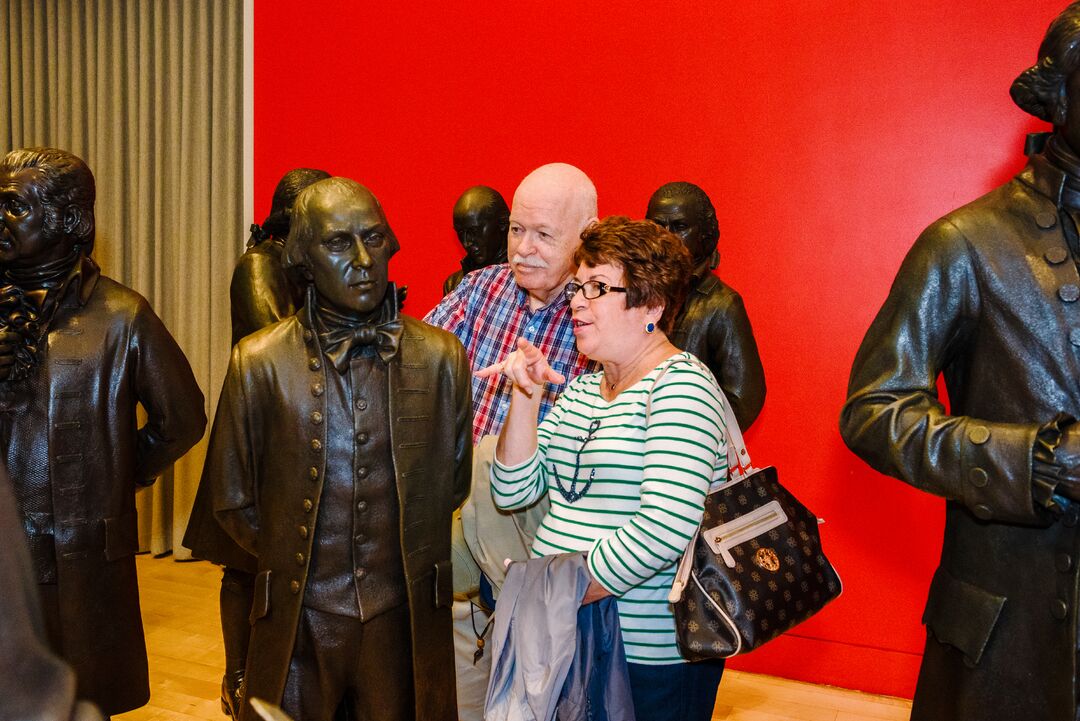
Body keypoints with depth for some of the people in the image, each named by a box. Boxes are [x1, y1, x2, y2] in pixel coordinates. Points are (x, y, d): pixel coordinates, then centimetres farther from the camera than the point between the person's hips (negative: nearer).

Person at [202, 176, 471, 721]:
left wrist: (408, 557, 7)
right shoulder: (258, 362, -5)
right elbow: (232, 501, 3)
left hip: (406, 617, 1)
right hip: (298, 618, -1)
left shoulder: (442, 357, -2)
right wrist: (292, 557, 6)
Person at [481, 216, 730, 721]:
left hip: (650, 654, -7)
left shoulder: (679, 386, -14)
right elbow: (513, 491, 8)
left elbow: (663, 532, -26)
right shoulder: (580, 390, 12)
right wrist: (526, 396, -4)